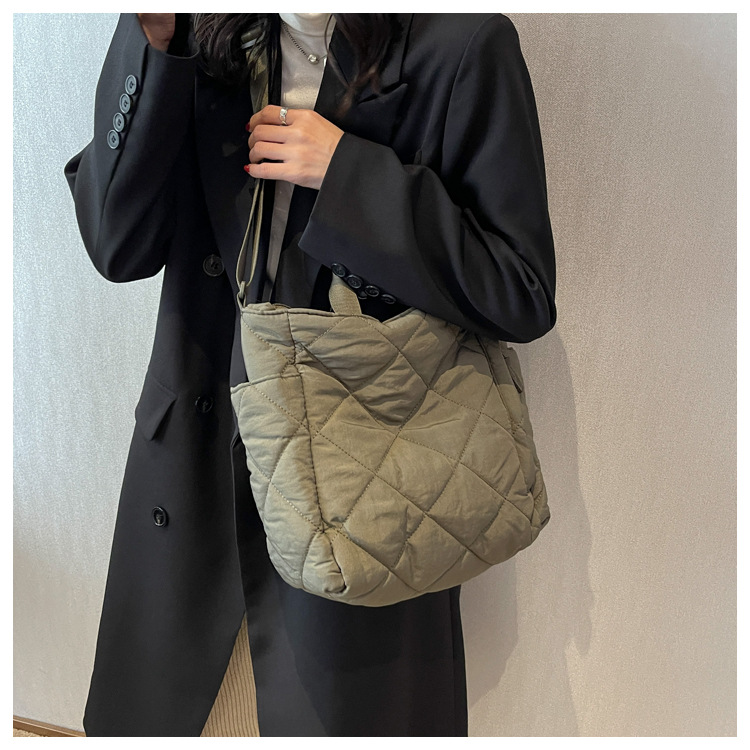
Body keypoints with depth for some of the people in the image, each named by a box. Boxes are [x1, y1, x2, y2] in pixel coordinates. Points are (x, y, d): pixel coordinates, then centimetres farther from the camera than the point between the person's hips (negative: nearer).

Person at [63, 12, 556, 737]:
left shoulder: (461, 44, -9)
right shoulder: (201, 39, 4)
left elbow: (522, 296, -12)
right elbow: (118, 248, -3)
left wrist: (349, 174, -19)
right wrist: (150, 44, -12)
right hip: (197, 453, 5)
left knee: (336, 708, 16)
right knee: (139, 712, 22)